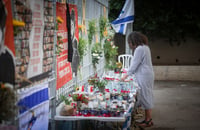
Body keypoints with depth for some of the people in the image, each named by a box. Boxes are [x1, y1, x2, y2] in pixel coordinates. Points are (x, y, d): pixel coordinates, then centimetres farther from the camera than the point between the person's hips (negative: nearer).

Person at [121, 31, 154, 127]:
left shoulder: (139, 49, -16)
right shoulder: (145, 47, 14)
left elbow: (135, 64, -14)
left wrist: (126, 75, -5)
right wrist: (129, 72, 17)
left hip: (144, 76, -10)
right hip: (147, 75, 10)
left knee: (145, 97, -4)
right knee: (147, 97, 12)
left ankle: (148, 120, 2)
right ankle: (148, 119, 17)